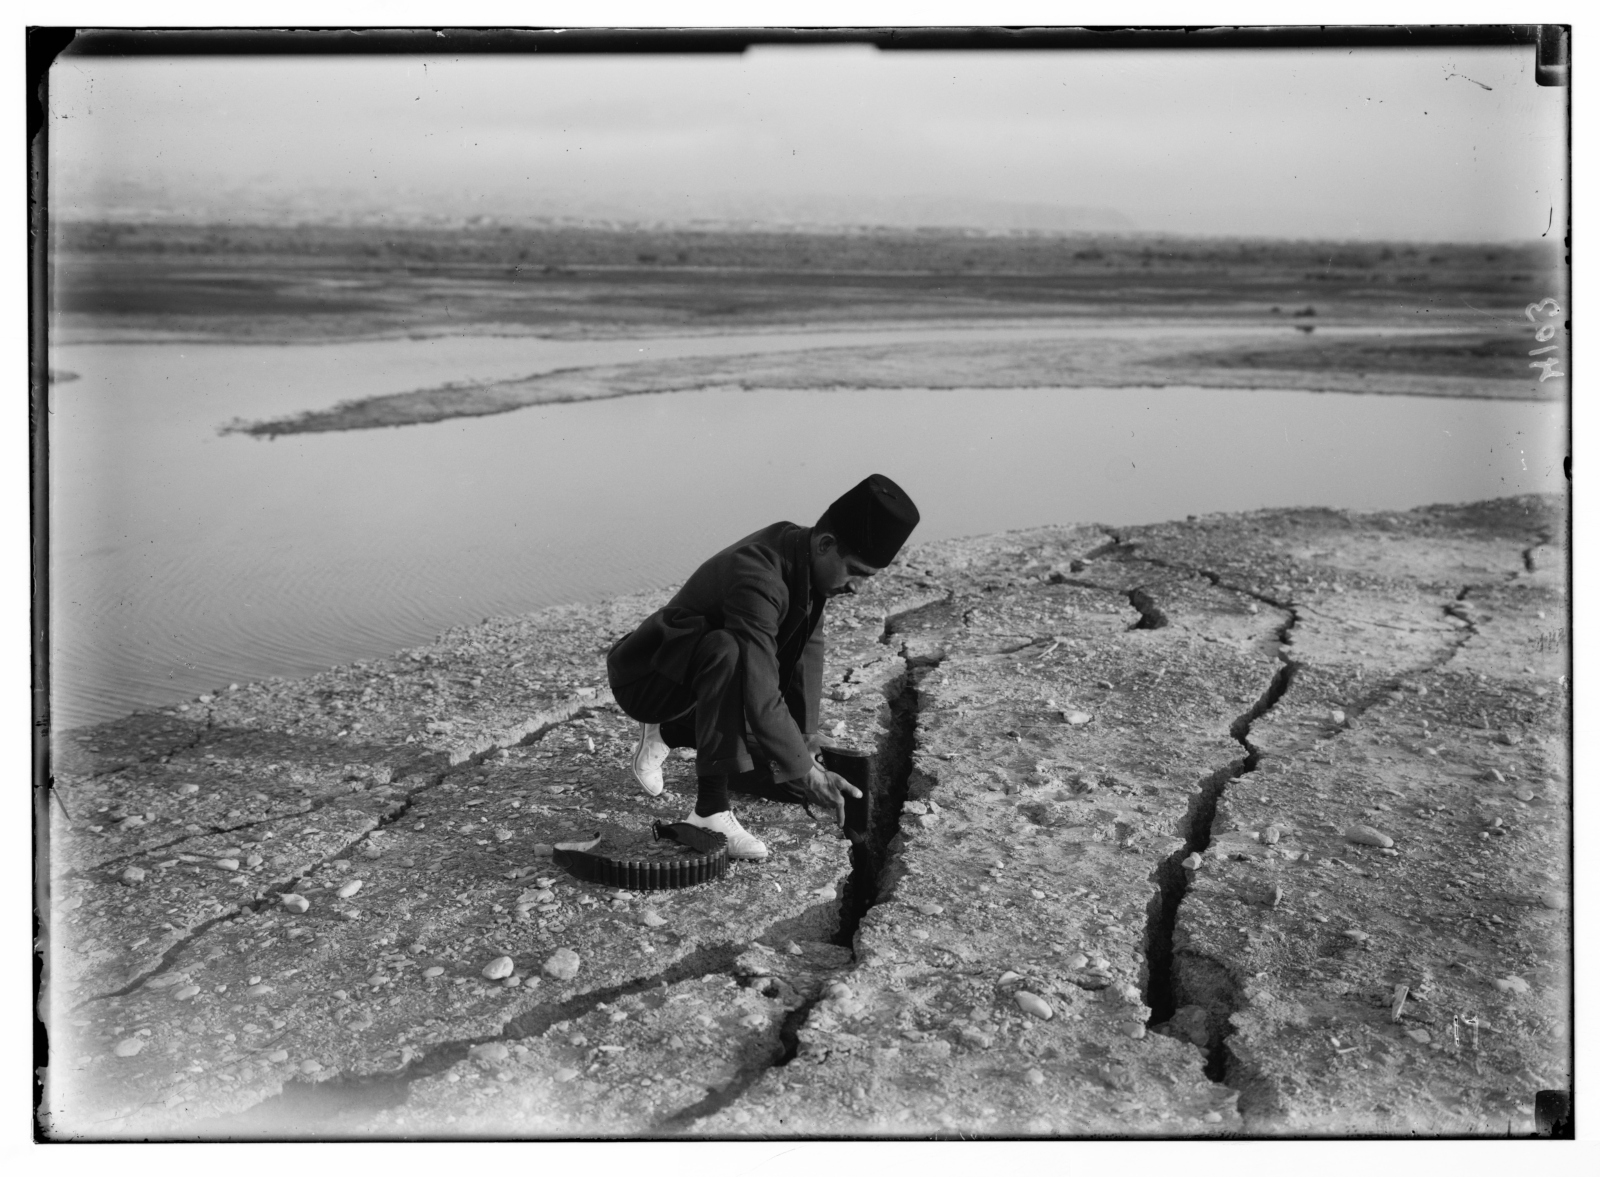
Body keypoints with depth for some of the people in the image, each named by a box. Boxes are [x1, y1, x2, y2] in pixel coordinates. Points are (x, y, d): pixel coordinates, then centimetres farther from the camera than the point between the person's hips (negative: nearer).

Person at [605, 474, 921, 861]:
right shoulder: (757, 577, -35)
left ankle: (669, 736, 19)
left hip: (697, 677, 9)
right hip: (646, 679, -9)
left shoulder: (808, 564, -7)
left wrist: (806, 739, -5)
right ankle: (711, 810, -33)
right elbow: (760, 695, -39)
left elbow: (806, 655, -1)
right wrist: (803, 770, -34)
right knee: (728, 652, -40)